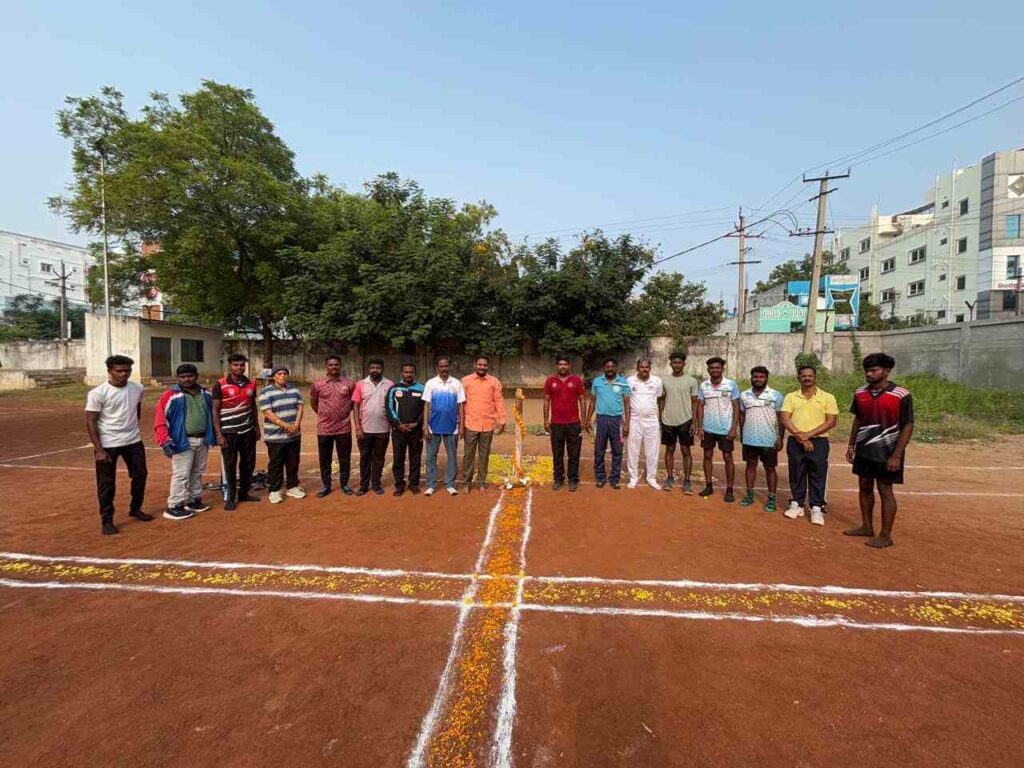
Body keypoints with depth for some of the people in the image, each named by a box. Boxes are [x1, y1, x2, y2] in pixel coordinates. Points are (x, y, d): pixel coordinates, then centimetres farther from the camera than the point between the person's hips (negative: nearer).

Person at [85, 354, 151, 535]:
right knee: (106, 483, 4)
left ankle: (135, 509, 34)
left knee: (140, 475, 15)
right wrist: (99, 450, -16)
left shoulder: (138, 388, -2)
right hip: (108, 445, -5)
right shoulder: (97, 393, -15)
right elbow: (90, 421, -13)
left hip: (134, 442, 5)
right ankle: (106, 520, 18)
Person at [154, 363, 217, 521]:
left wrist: (214, 435, 17)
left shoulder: (205, 394, 8)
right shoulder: (171, 396, -10)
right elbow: (160, 420, -13)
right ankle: (173, 507, 4)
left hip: (203, 440, 6)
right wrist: (165, 441, -21)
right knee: (181, 474, -6)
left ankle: (194, 500, 29)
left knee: (197, 473, 16)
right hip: (183, 441, -6)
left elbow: (211, 414, 17)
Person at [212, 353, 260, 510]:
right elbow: (215, 411, -7)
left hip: (248, 431, 4)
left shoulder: (251, 384, 6)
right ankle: (230, 498, 15)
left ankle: (243, 493, 26)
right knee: (229, 466, 4)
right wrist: (218, 434, -12)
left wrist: (257, 427, 12)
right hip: (229, 432, -4)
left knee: (248, 463, 11)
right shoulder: (220, 385, -7)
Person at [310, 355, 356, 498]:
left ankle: (344, 484, 24)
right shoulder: (318, 384, -2)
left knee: (345, 459, 9)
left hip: (344, 428, 0)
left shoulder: (349, 383, -2)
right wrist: (323, 415, 13)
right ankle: (326, 485, 24)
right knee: (324, 460, 10)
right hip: (324, 429, 0)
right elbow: (313, 402, 14)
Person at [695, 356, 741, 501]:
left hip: (725, 429, -3)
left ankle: (729, 490, 12)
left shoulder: (731, 384, -6)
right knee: (708, 456, 9)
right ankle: (709, 486, 21)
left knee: (727, 458, 3)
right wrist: (699, 427, -3)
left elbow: (736, 407, -4)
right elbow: (700, 407, 4)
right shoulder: (703, 385, 1)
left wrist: (734, 428, -10)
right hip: (708, 428, 3)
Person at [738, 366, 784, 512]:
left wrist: (780, 438, -8)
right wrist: (741, 434, 10)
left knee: (770, 468, 6)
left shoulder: (776, 395, -5)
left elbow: (781, 418, -4)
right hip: (749, 439, 3)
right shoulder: (744, 395, 4)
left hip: (769, 440, -3)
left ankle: (772, 499, 14)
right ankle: (749, 494, 22)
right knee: (750, 465, 12)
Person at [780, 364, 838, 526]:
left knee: (818, 476, 3)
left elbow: (831, 421, -5)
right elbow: (785, 420, -3)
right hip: (795, 442, 1)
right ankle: (797, 505, 20)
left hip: (818, 442, -1)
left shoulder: (827, 397, 2)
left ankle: (816, 508, 13)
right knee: (796, 475, 9)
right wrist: (799, 436, -14)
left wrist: (808, 434, -14)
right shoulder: (790, 397, 5)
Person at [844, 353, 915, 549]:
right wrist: (851, 446, 10)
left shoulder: (901, 395, -12)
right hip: (864, 450, 6)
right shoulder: (860, 393, 4)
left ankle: (885, 535, 11)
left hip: (886, 452, -6)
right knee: (865, 487, 13)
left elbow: (908, 426, -12)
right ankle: (867, 526, 26)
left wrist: (897, 455, -17)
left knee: (885, 491, 1)